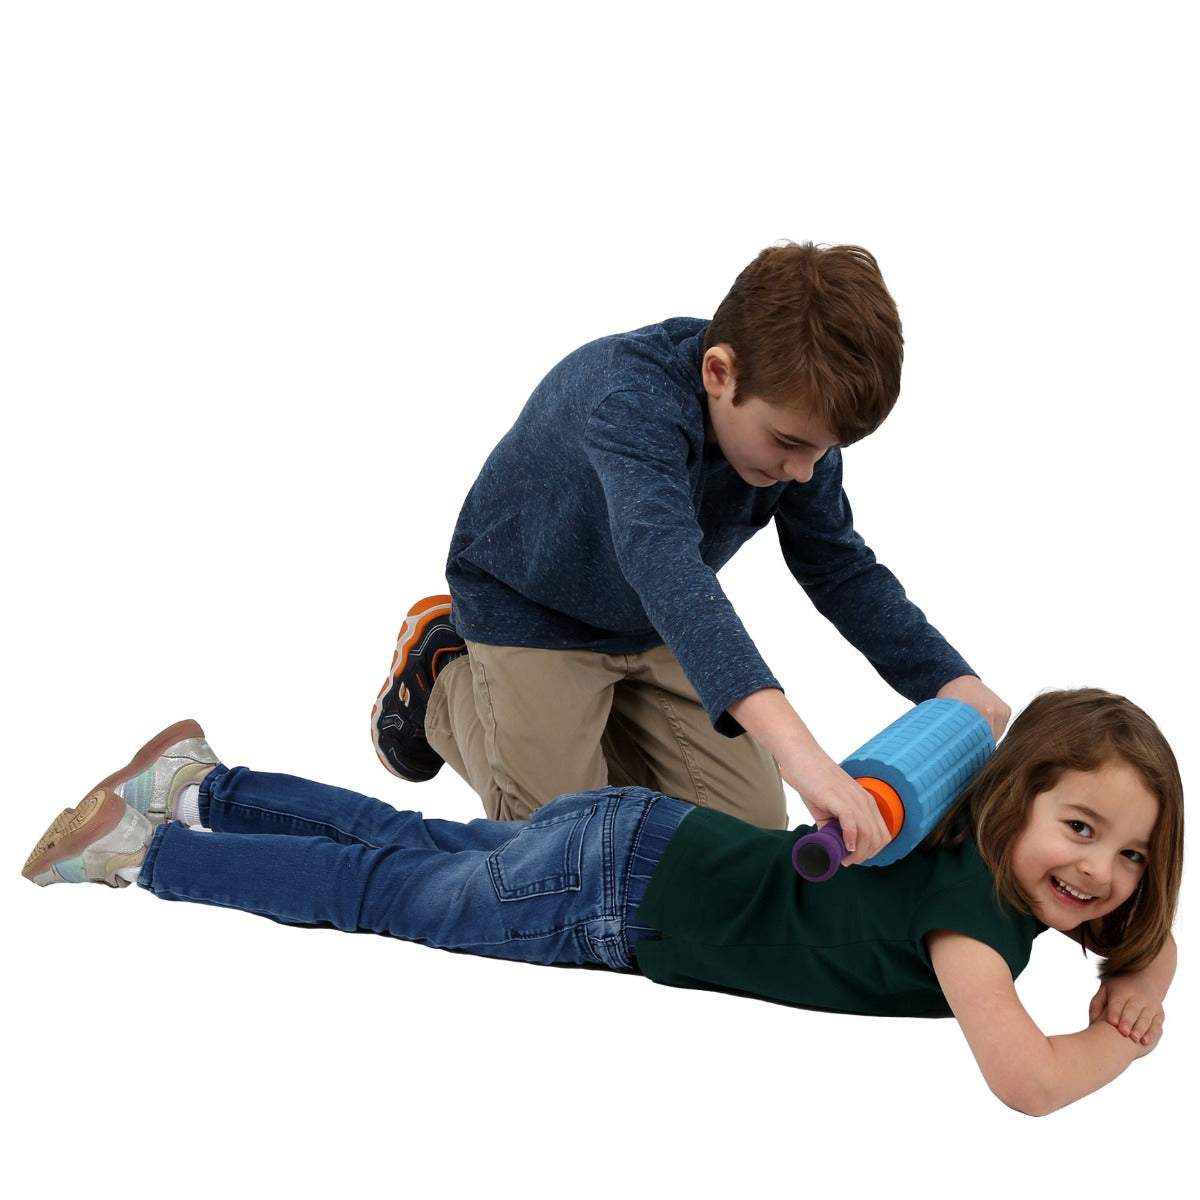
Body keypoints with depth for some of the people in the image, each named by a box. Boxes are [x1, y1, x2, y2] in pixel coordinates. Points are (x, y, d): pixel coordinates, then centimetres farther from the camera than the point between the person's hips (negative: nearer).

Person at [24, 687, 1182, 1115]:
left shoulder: (1003, 869, -5)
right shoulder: (971, 892, -29)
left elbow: (1152, 934, 14)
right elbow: (1026, 1079, -42)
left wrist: (1140, 976, -8)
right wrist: (1119, 1044, -22)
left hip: (638, 841, 7)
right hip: (615, 885, -7)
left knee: (418, 846, 24)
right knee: (378, 890, 10)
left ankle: (204, 785, 39)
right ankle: (149, 845, 25)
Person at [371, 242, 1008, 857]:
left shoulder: (799, 415, -19)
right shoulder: (628, 393, -41)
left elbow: (840, 567, -6)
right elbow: (660, 557, -57)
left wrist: (951, 679, -22)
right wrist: (793, 746, -70)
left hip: (660, 624, 6)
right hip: (530, 614, -6)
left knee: (751, 828, 1)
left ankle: (599, 712, 23)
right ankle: (442, 677, 16)